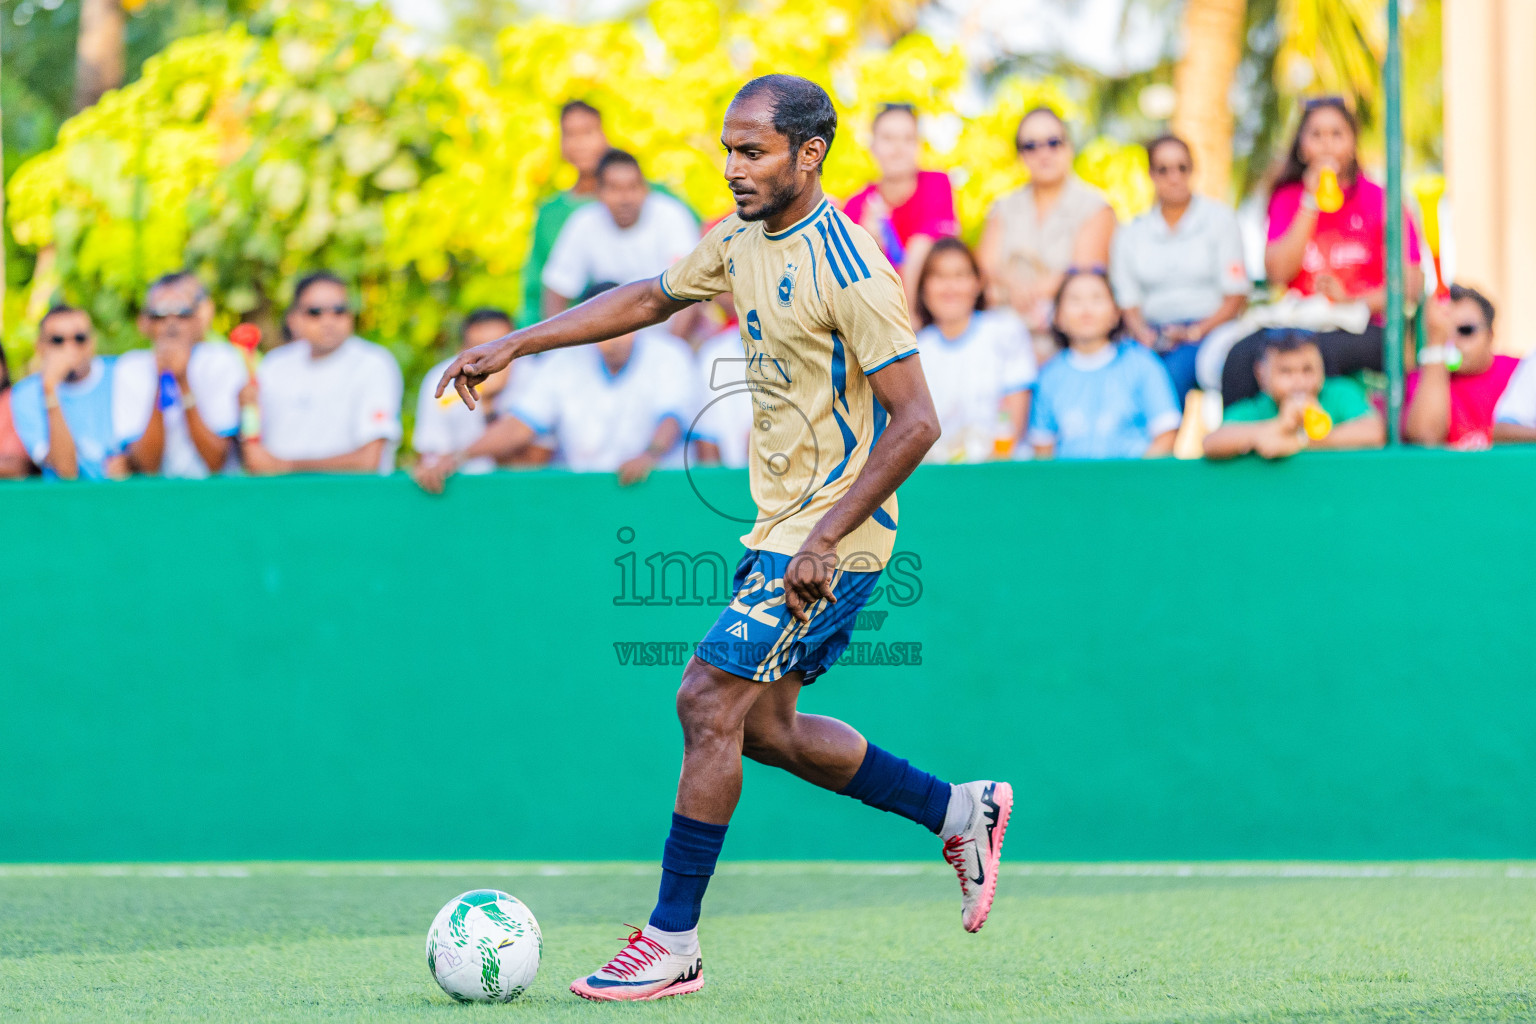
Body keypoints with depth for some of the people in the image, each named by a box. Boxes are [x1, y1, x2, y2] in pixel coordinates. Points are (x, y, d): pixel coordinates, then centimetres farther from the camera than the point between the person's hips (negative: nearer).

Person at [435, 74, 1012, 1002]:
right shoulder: (742, 241, 7)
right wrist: (515, 344, 17)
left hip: (833, 532, -9)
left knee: (710, 703, -11)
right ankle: (960, 813, 28)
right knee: (764, 729, 14)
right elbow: (650, 299, 23)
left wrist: (826, 539, -25)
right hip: (780, 523, 9)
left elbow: (916, 424, -22)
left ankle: (673, 944, -5)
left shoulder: (850, 273, -20)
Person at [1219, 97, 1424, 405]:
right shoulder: (1289, 200, 14)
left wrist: (1350, 300, -13)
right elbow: (1277, 272, -3)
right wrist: (1311, 204, -5)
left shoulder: (1379, 200, 5)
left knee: (1316, 353, -37)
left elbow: (1412, 284, 0)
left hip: (1364, 331, -2)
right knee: (1243, 353, -30)